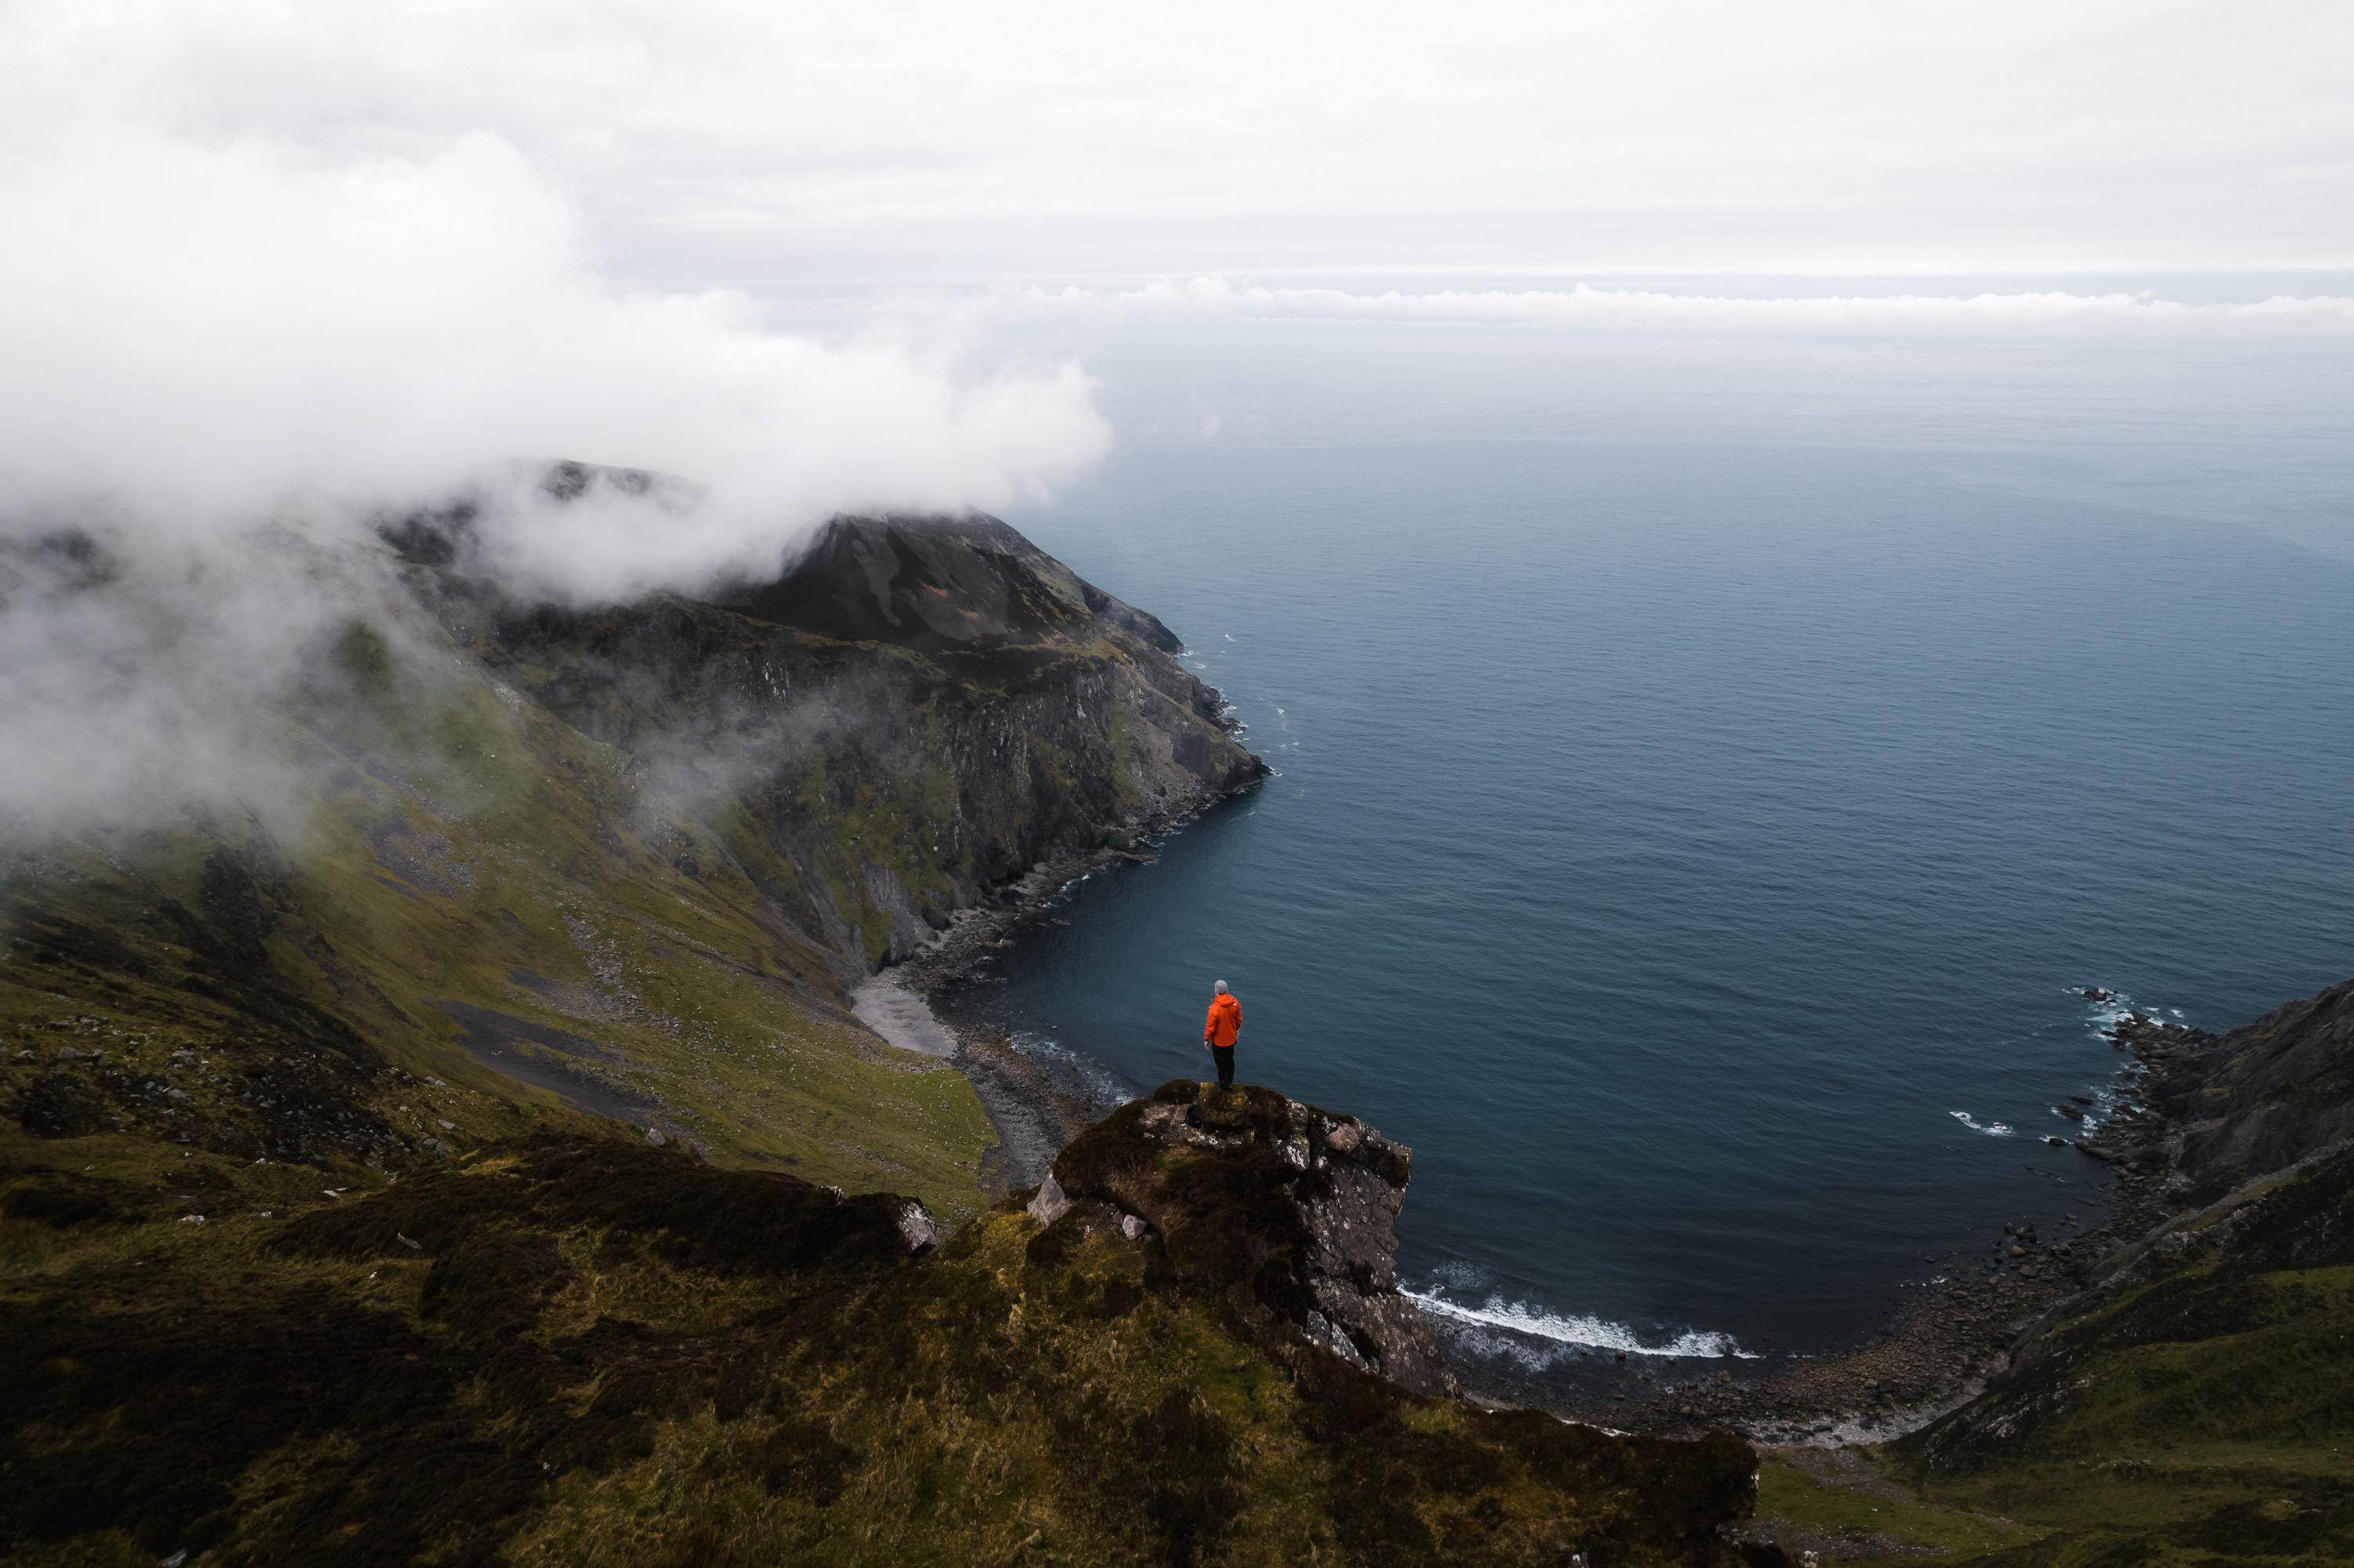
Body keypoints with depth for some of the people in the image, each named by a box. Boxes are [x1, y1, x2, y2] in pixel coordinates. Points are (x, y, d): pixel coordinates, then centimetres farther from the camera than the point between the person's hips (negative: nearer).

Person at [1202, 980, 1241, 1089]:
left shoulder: (1214, 1008, -33)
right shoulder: (1235, 1002, -15)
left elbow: (1210, 1026, -22)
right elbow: (1239, 1019, 1)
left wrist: (1206, 1039, -6)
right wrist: (1236, 1029, 20)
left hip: (1218, 1041, -5)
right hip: (1231, 1039, 5)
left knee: (1221, 1063, 15)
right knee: (1230, 1060, 25)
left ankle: (1224, 1085, 29)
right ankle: (1230, 1081, 41)